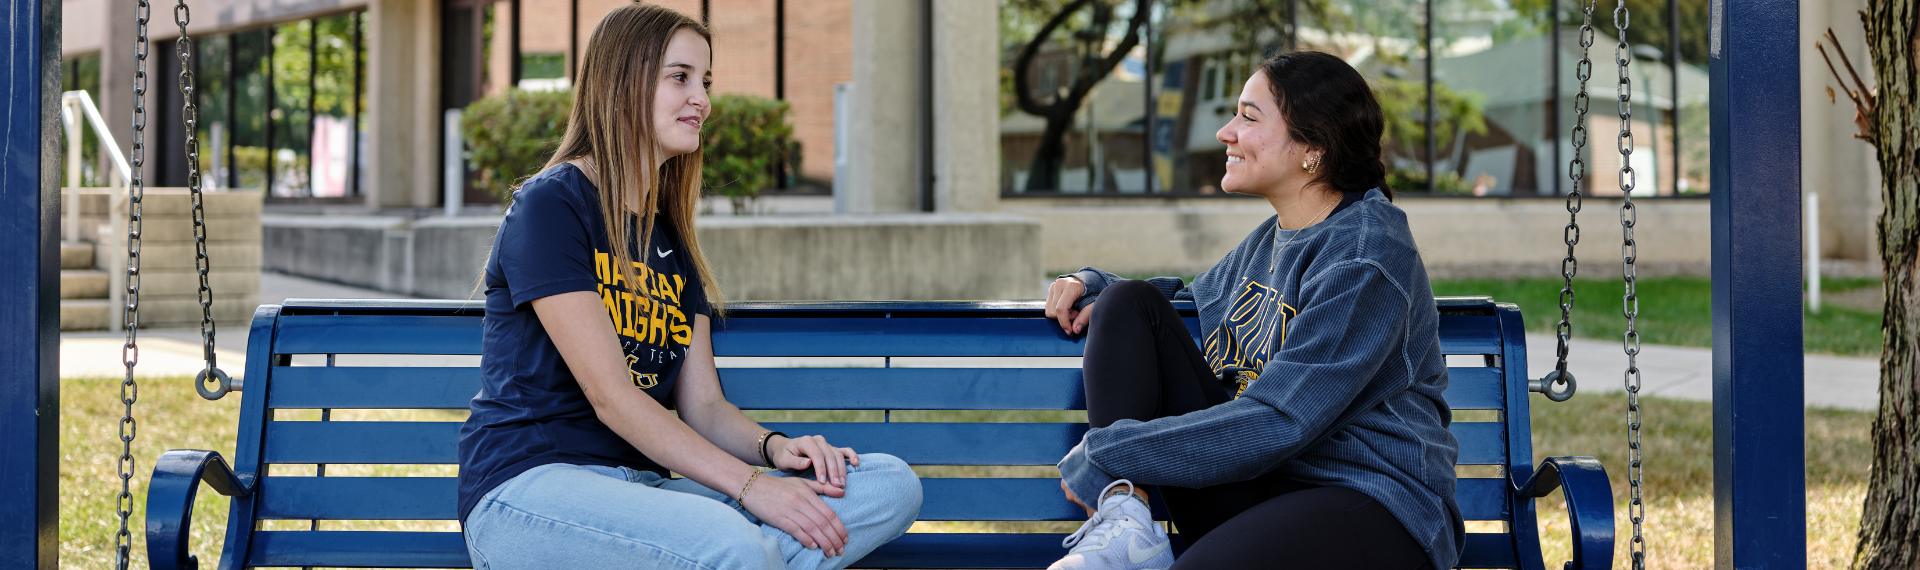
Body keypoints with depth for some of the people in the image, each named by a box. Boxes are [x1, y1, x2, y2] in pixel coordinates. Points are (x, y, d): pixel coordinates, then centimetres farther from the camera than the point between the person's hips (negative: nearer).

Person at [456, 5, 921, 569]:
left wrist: (775, 447, -9)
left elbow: (703, 405, 14)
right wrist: (749, 486, -21)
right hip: (527, 485, -8)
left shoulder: (671, 240, 21)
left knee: (892, 486, -12)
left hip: (639, 488, 9)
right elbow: (611, 396, -14)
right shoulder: (549, 205, -5)